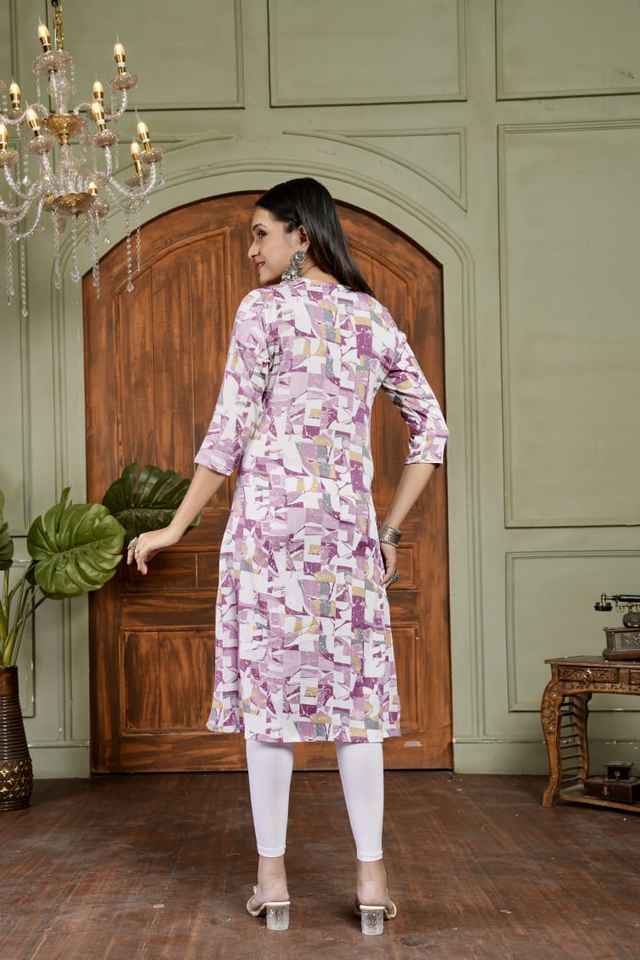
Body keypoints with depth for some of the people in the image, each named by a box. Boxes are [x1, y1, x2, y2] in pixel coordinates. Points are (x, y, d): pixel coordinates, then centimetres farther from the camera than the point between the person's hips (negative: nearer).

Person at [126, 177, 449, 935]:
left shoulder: (264, 308, -3)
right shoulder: (374, 317, 11)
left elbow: (231, 430, -8)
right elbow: (431, 431, 11)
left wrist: (176, 526, -3)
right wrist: (390, 527, 15)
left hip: (270, 518, -4)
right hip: (347, 524, 4)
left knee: (267, 684, 3)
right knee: (352, 687, 6)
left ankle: (271, 878, 9)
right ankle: (371, 878, 7)